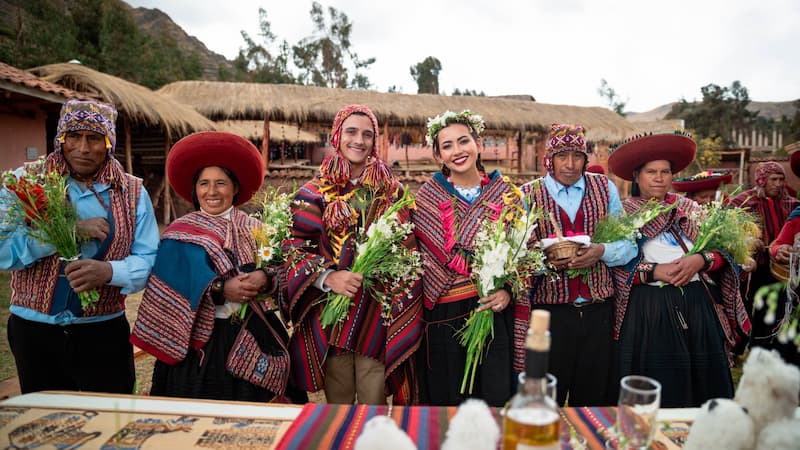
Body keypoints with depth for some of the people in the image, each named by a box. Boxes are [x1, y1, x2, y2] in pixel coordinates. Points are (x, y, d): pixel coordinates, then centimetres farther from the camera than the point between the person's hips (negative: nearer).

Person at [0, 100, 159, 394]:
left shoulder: (132, 192, 0)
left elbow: (149, 260, -6)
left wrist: (108, 271, -25)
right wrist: (71, 231, -23)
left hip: (105, 333, 0)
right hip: (34, 331, 1)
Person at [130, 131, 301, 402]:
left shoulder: (254, 230, 8)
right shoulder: (180, 233, 2)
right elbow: (184, 285, -10)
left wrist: (264, 278, -21)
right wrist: (220, 289, -24)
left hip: (251, 339, 2)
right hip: (199, 342, -1)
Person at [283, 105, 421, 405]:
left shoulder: (391, 190, 7)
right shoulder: (314, 192, 1)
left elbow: (407, 246, 8)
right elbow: (295, 247, -3)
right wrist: (327, 277, -18)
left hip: (379, 310, 1)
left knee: (374, 402, 7)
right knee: (337, 402, 13)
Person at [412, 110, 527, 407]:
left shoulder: (505, 192, 4)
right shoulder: (426, 197, 2)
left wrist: (509, 290, -7)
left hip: (496, 309, 1)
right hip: (443, 314, 0)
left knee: (498, 398, 4)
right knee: (447, 400, 10)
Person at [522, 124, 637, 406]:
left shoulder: (605, 188, 8)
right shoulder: (527, 195, 1)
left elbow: (628, 245, 6)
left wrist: (601, 251, -13)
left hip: (599, 308, 2)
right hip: (549, 308, -2)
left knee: (594, 395, 13)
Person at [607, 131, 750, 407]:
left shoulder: (689, 208, 12)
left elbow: (722, 251, 9)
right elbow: (616, 266, -6)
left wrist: (700, 260, -11)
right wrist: (654, 271, -17)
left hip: (697, 304, 4)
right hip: (649, 309, -3)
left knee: (704, 379, 8)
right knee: (658, 387, 3)